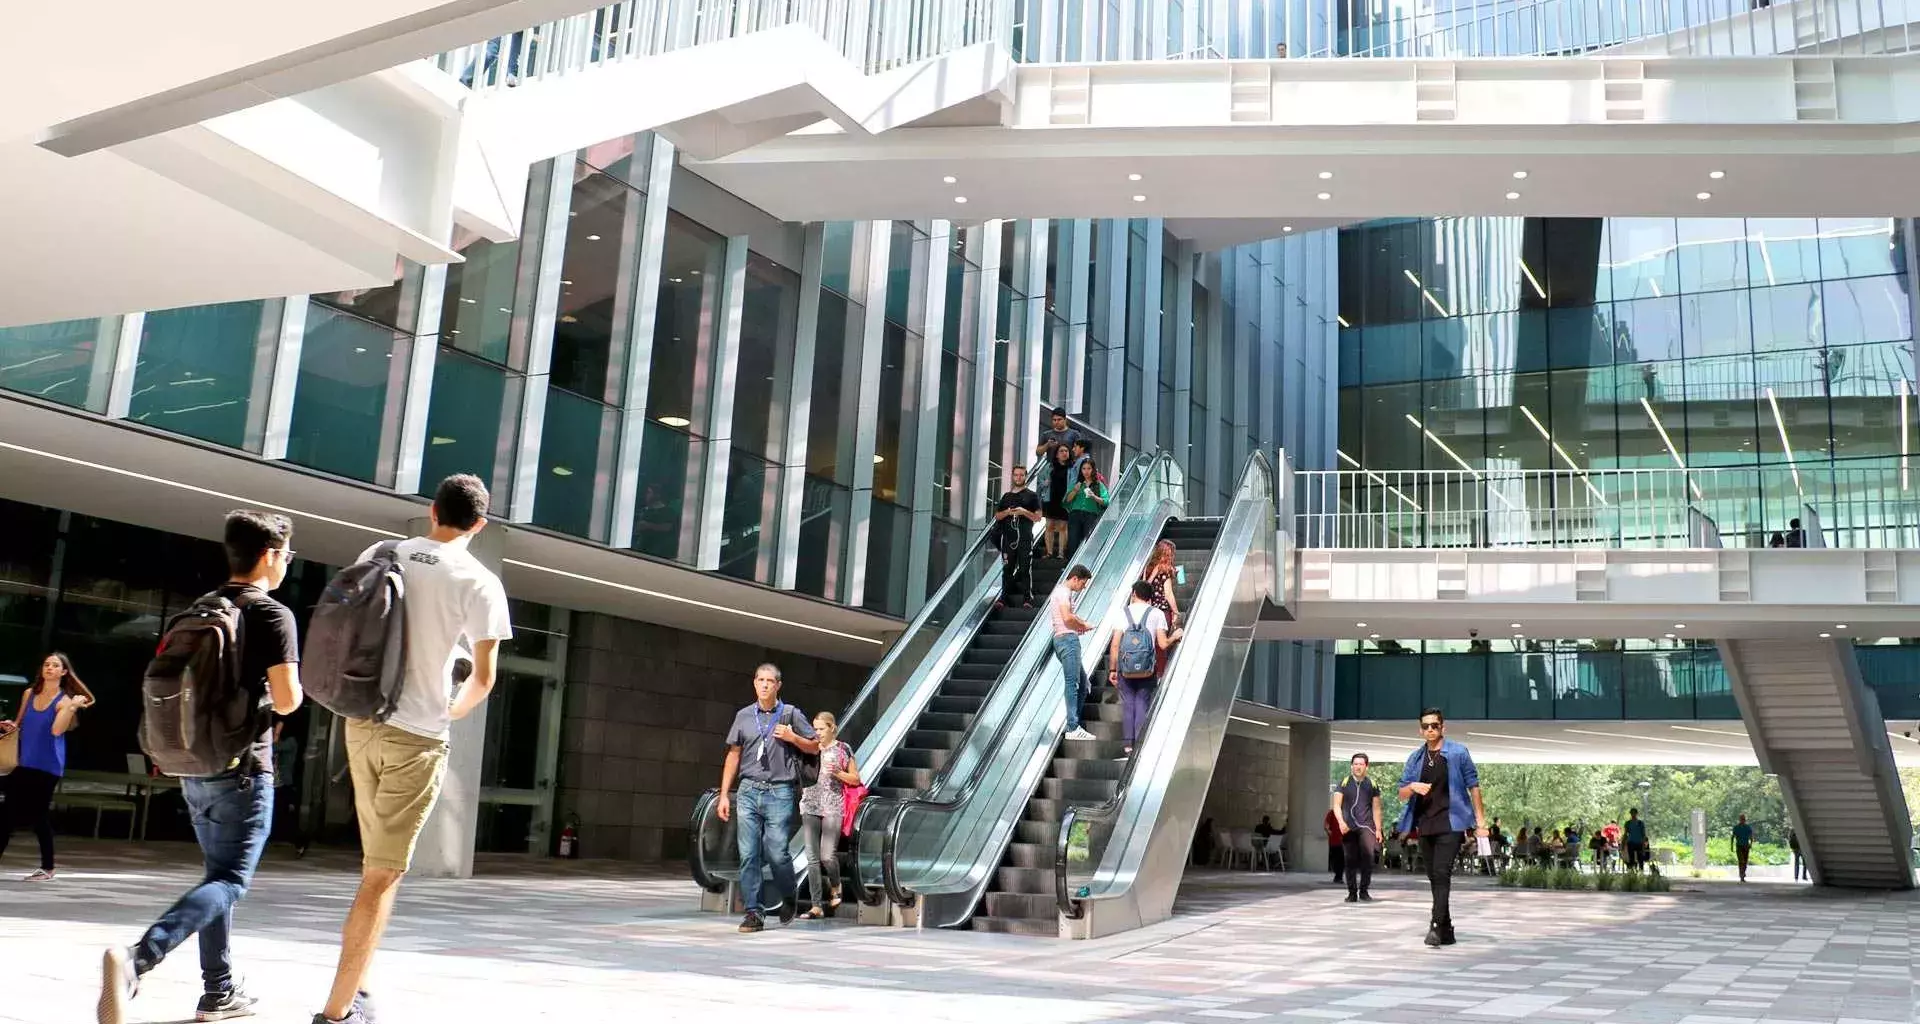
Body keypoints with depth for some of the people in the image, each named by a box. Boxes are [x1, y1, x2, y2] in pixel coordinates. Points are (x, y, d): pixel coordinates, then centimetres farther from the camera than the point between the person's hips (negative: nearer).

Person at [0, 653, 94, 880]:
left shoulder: (64, 700, -7)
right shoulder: (29, 694, 9)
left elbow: (56, 730, -21)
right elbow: (20, 723, 22)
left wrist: (72, 707, -29)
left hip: (47, 766, -5)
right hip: (23, 763, 5)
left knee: (39, 816, -2)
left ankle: (48, 868, 8)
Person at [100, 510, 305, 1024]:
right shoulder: (273, 614, -11)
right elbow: (287, 699, -17)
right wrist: (291, 690, 4)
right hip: (242, 768, -8)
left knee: (218, 872, 16)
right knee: (230, 881, -7)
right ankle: (136, 959, -26)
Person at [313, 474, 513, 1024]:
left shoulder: (378, 555, 5)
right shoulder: (479, 583, -9)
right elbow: (483, 678, -7)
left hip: (363, 724, 5)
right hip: (419, 737, -5)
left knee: (378, 864, 22)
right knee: (382, 876, 1)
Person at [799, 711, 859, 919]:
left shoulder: (843, 749, 4)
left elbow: (855, 779, 7)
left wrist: (838, 772, -9)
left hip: (833, 808, -4)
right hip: (810, 807, 4)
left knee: (827, 855, -12)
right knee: (812, 858, 0)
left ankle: (835, 888, 18)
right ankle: (817, 906, 3)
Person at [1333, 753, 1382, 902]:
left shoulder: (1372, 785, 10)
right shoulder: (1344, 784, 5)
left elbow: (1376, 809, 14)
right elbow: (1337, 805, 0)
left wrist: (1378, 830, 9)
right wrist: (1341, 822, -16)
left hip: (1366, 827, 0)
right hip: (1348, 827, 0)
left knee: (1368, 857, -15)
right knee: (1350, 861, 1)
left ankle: (1364, 891, -5)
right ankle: (1352, 893, 9)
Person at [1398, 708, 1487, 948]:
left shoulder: (1458, 753, -1)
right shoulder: (1415, 757, 11)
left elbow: (1473, 786, 3)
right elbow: (1402, 793, 12)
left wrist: (1480, 819, -2)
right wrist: (1412, 787, -11)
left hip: (1450, 823, -5)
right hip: (1425, 825, 5)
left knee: (1441, 873, -16)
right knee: (1434, 877, 9)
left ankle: (1437, 926, -21)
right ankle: (1446, 930, 17)